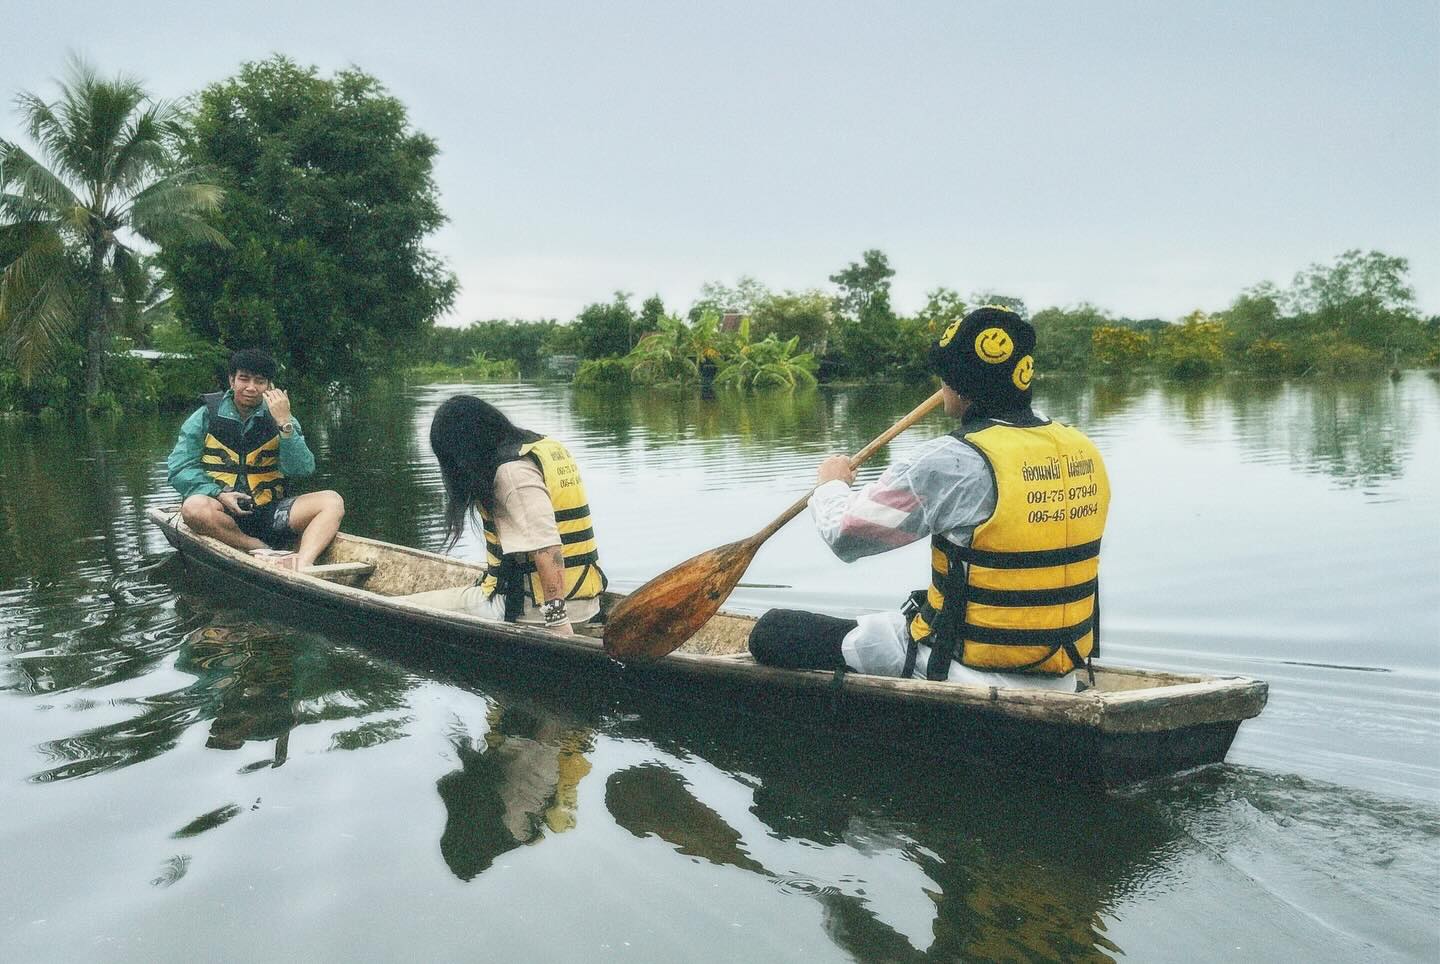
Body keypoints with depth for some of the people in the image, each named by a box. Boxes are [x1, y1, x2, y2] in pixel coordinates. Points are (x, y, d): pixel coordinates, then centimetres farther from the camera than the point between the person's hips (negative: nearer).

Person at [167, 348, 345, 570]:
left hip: (269, 513, 2)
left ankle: (303, 564, -44)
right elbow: (180, 469, -1)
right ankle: (271, 555, -26)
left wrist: (285, 424, -17)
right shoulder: (206, 416, 4)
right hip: (224, 516, -2)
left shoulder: (279, 418, 7)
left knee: (332, 501, -18)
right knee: (194, 507, -35)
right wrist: (219, 494, -16)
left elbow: (302, 470, -6)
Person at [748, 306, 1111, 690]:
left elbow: (845, 533, -12)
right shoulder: (1086, 453, 1)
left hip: (971, 673, -8)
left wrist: (831, 484, 10)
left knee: (773, 632, -1)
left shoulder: (954, 461, -20)